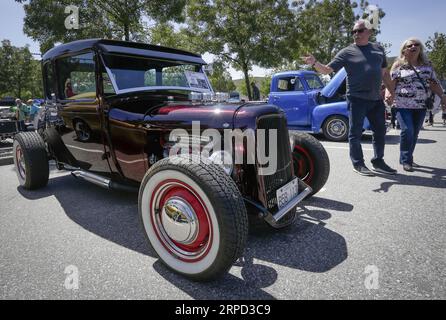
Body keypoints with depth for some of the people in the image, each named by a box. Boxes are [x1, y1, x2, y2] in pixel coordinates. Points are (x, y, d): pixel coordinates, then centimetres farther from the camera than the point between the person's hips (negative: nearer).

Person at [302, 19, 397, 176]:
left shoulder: (378, 49, 13)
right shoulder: (347, 52, -3)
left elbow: (384, 72, 21)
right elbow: (327, 70, -10)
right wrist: (315, 63, -28)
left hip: (376, 99, 6)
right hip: (357, 98, -6)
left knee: (380, 131, 11)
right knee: (355, 132, -1)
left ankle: (378, 162, 25)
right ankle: (358, 164, 10)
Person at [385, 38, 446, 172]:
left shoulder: (427, 65, 13)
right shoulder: (398, 65, 2)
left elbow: (434, 83, 14)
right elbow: (391, 83, -5)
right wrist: (388, 94, -24)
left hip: (421, 106, 4)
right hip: (403, 105, -4)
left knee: (415, 133, 8)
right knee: (407, 131, -16)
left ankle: (407, 158, 21)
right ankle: (406, 160, -3)